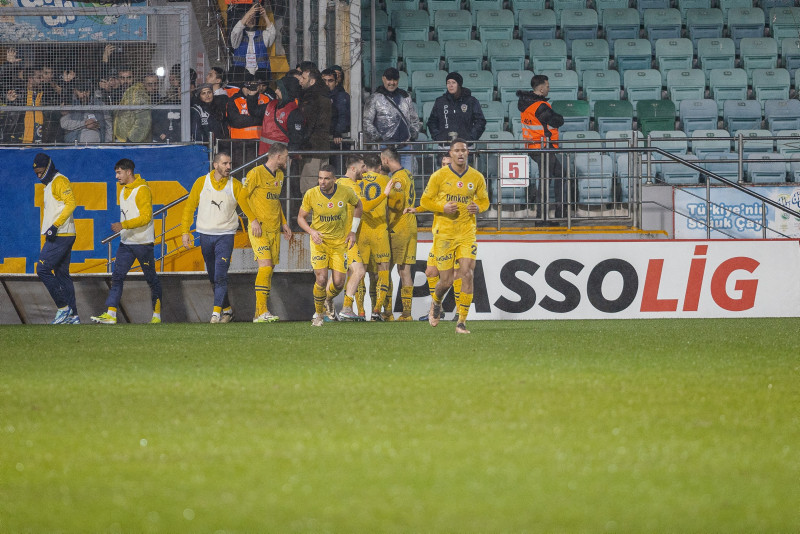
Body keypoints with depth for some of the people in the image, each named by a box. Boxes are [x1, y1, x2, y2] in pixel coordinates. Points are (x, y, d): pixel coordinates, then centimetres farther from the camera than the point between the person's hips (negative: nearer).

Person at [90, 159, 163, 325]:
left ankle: (157, 315, 16)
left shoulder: (142, 190, -15)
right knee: (117, 276, -4)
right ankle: (110, 314, -9)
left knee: (151, 279, 5)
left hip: (143, 243, -8)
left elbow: (146, 217, -23)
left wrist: (123, 225, -30)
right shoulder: (124, 190, 13)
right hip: (126, 242, 8)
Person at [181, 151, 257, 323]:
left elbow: (246, 206, 0)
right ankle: (227, 308, 22)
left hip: (225, 235, -3)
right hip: (205, 235, 3)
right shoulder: (201, 183, 2)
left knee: (220, 275, -14)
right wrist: (186, 231, 1)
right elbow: (189, 207, 7)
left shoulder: (235, 185, 0)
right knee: (213, 277, 9)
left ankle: (217, 312, -15)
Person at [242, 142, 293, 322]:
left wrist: (283, 222, 21)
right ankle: (261, 312, -18)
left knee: (270, 269, 5)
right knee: (265, 266, -17)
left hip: (274, 229, 8)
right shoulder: (256, 173, -10)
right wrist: (253, 220, -16)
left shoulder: (279, 175, 16)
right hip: (259, 229, -8)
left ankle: (260, 313, 9)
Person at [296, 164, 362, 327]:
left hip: (340, 241, 1)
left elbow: (358, 205, 11)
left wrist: (353, 231, 5)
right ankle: (318, 313, 6)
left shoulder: (345, 193, -11)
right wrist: (312, 231, -20)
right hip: (319, 240, -1)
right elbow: (301, 217, 0)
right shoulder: (311, 194, -13)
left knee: (338, 283, -5)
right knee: (321, 279, -17)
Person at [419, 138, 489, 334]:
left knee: (467, 274, -13)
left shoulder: (477, 178, 4)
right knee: (446, 280, -1)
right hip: (444, 234, -2)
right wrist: (443, 207, -16)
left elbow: (484, 200, 16)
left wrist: (478, 207, -7)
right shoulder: (439, 176, -3)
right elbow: (425, 200, 2)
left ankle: (462, 321, -7)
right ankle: (436, 303, 35)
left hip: (467, 233, 2)